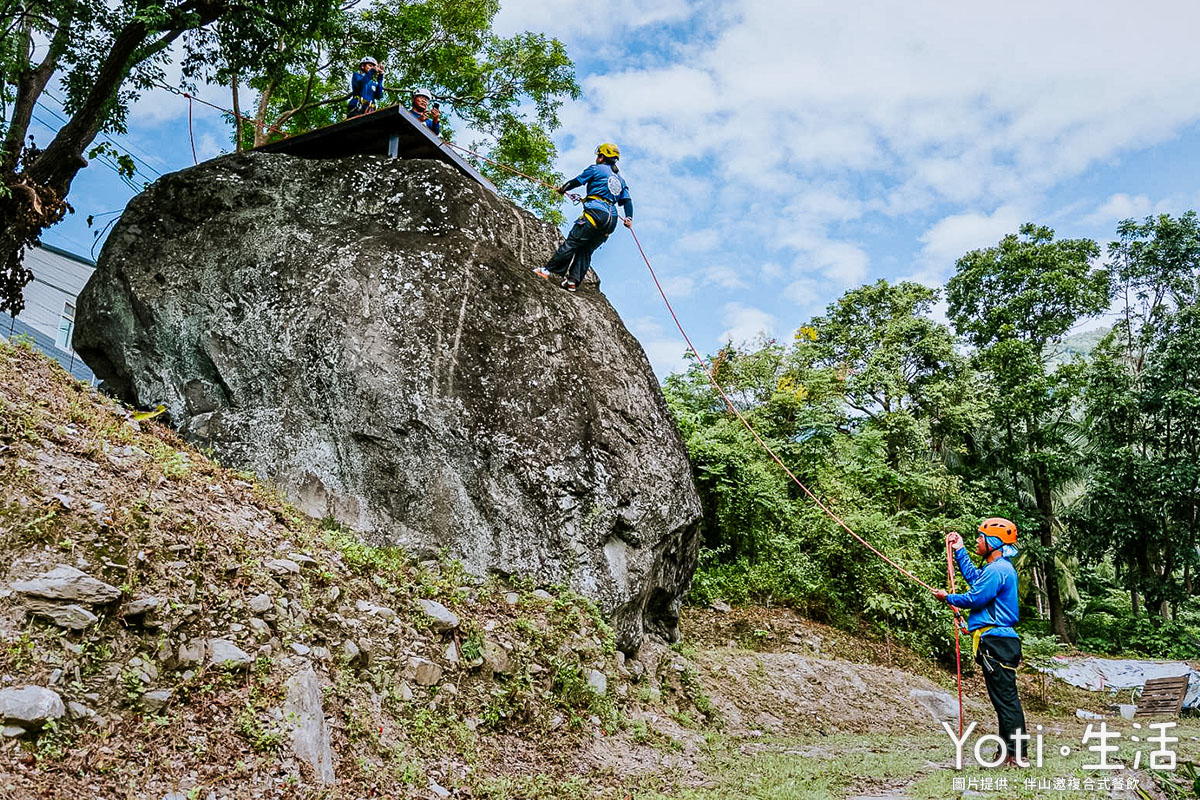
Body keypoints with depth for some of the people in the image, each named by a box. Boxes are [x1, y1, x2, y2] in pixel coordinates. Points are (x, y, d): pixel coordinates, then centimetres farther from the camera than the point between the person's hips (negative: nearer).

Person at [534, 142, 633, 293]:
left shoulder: (596, 169, 6)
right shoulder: (620, 180, 26)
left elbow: (577, 181, 7)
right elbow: (627, 200, 16)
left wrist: (562, 189, 23)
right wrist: (629, 218, 6)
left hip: (595, 212, -6)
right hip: (611, 221, 6)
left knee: (571, 243, -6)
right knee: (586, 250, 8)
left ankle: (548, 269, -7)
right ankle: (573, 281, -1)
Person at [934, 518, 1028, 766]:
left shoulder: (996, 569, -16)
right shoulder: (1002, 567, 17)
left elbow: (975, 598, -16)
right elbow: (973, 577, 31)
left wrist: (947, 598, 0)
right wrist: (959, 550, 34)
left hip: (996, 642, -11)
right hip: (1000, 640, 11)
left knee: (1005, 698, -7)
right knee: (1004, 699, 13)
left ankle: (1017, 755, -3)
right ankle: (1010, 753, 19)